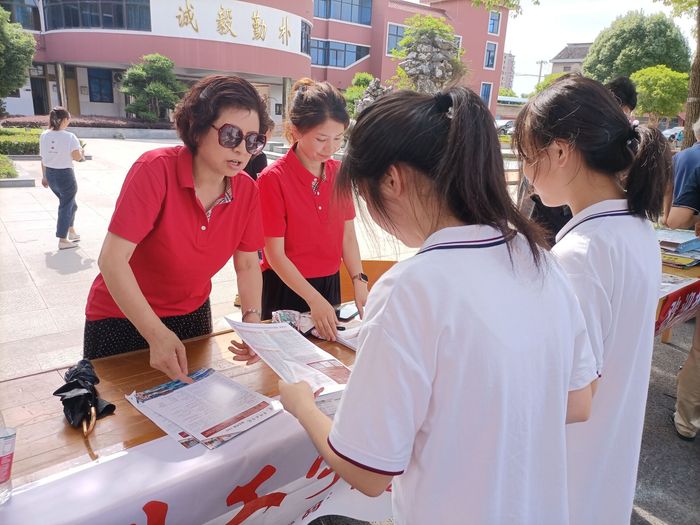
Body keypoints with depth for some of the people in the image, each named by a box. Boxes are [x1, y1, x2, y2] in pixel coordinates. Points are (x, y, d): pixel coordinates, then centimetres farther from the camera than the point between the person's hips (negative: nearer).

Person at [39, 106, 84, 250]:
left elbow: (43, 158, 7)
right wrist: (81, 150, 6)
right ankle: (63, 240, 9)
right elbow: (77, 157, -17)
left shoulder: (44, 136, 3)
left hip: (50, 174, 7)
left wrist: (44, 176, 15)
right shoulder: (69, 136, -15)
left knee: (68, 203, 23)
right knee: (66, 206, 4)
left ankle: (71, 233, 32)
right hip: (65, 175, -7)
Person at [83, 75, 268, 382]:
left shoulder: (247, 190, -11)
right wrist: (157, 334, -34)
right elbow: (113, 259, -28)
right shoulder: (156, 170, -25)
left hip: (193, 315, 5)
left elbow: (248, 264, -4)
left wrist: (252, 318, -20)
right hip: (121, 318, -4)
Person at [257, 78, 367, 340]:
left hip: (329, 285, 5)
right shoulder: (273, 178, -16)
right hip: (285, 288, -5)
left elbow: (348, 235, 3)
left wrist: (359, 282, -11)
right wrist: (313, 300, -20)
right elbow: (275, 254, -16)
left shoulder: (340, 173, 0)